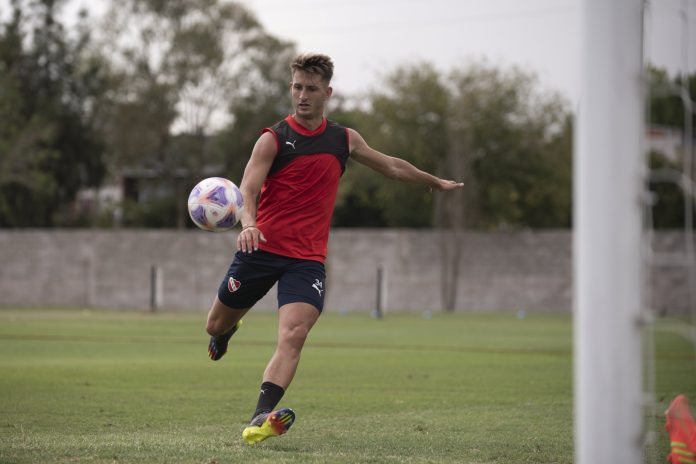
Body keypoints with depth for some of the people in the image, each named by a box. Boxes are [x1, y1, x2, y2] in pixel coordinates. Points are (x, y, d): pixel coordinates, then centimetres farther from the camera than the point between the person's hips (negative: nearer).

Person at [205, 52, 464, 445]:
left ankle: (261, 419, -30)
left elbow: (391, 166, 27)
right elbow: (247, 190, -15)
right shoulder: (273, 139, -3)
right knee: (217, 325, 11)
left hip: (308, 258, 1)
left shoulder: (344, 139, 9)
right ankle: (228, 331, 49)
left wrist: (437, 182, 37)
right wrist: (248, 223, -37)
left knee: (293, 335, -21)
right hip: (262, 248, -1)